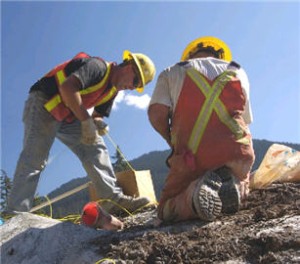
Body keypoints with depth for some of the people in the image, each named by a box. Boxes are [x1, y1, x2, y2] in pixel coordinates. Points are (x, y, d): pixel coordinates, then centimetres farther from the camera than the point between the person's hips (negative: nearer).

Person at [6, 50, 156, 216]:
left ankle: (114, 199, -7)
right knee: (34, 160, -19)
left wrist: (98, 123, -14)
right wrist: (87, 121, -31)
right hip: (43, 104, -9)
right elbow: (67, 87, -35)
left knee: (95, 148, -4)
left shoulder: (113, 90, 8)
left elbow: (98, 114, 12)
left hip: (68, 116, 9)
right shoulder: (97, 66, -21)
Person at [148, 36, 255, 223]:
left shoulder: (172, 73, 12)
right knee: (239, 183, 34)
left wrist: (172, 141, 15)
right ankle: (230, 182, -4)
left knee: (167, 211, 18)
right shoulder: (238, 72, 19)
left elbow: (157, 114, -3)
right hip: (237, 151, 2)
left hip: (192, 155, -2)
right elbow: (245, 120, 18)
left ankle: (194, 191, -16)